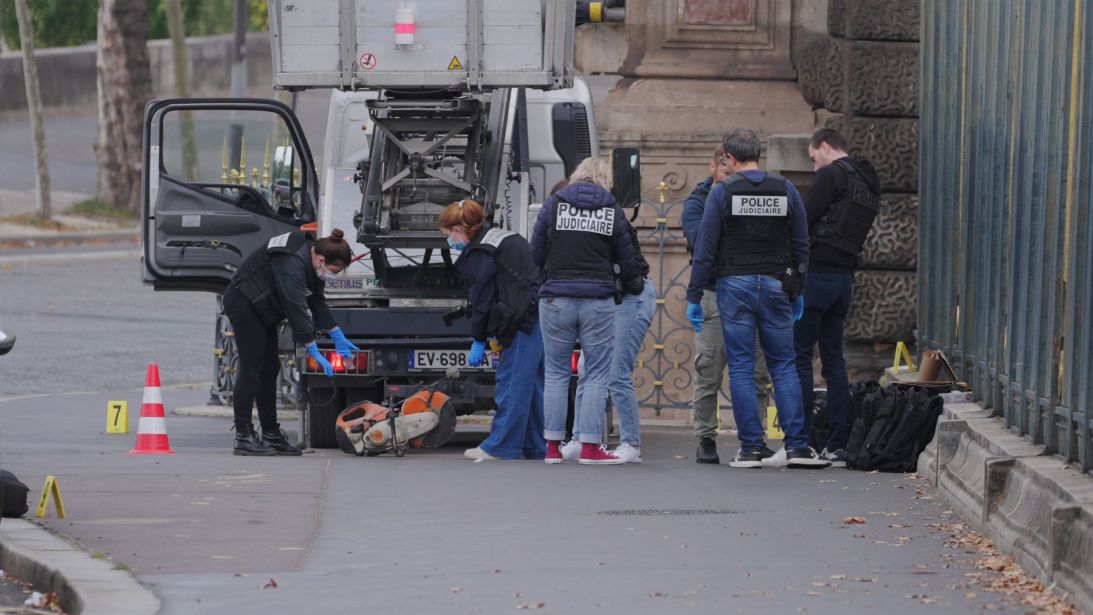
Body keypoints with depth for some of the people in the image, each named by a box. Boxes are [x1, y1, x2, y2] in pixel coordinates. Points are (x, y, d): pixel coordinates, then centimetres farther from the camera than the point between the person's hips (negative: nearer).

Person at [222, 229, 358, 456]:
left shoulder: (310, 260, 1)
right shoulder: (291, 264, -30)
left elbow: (317, 302, 12)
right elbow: (297, 309, -31)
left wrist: (338, 337, 8)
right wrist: (314, 353, -28)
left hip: (261, 308, 10)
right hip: (243, 302, -10)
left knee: (270, 369, 10)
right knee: (251, 369, -12)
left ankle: (271, 435, 14)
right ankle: (243, 437, -12)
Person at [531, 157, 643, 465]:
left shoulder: (553, 204, 2)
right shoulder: (612, 211, 4)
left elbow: (536, 254, 5)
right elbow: (627, 261, 10)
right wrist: (636, 286, 31)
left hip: (556, 299, 1)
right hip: (597, 301, -1)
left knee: (556, 374, 9)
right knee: (597, 375, 4)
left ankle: (553, 446, 8)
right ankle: (590, 446, -2)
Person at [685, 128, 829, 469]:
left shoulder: (722, 192, -4)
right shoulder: (786, 191, 4)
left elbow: (705, 249, -4)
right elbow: (801, 245, 9)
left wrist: (694, 296, 1)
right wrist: (797, 292, 19)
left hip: (735, 287, -2)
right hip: (776, 286, 2)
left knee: (740, 368, 2)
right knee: (784, 366, 7)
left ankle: (752, 447, -1)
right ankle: (797, 445, -1)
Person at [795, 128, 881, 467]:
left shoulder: (832, 175, -9)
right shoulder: (870, 184, 19)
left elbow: (803, 220, -12)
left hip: (816, 272, -8)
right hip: (844, 276, 9)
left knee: (799, 357, -5)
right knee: (833, 360, 10)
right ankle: (837, 445, 8)